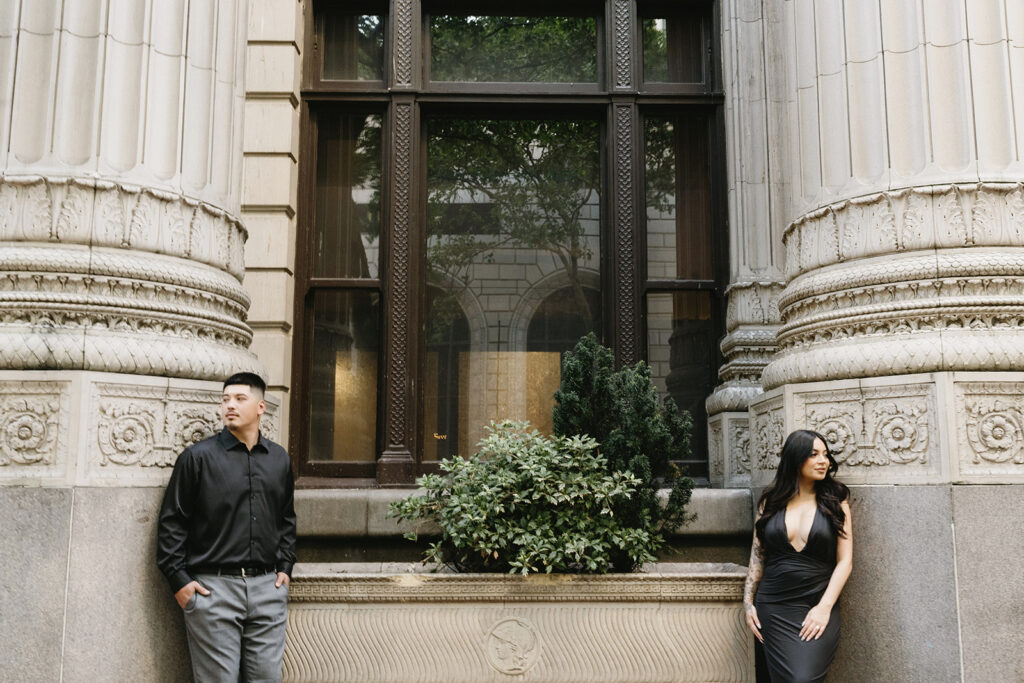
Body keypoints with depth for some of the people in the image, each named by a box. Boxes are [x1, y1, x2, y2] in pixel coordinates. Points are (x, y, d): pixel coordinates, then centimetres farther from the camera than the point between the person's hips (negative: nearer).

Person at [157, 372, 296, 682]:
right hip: (213, 587, -4)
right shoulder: (197, 457, -2)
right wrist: (178, 580, -6)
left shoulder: (279, 459, 12)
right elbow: (171, 522, -1)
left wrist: (285, 567, 12)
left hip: (268, 587, 4)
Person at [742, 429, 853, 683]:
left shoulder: (835, 502, 3)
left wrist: (824, 608, -11)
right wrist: (748, 602, 4)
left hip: (818, 610, -2)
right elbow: (757, 557, 11)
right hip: (773, 610, 2)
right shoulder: (771, 502, 8)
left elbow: (845, 561, -2)